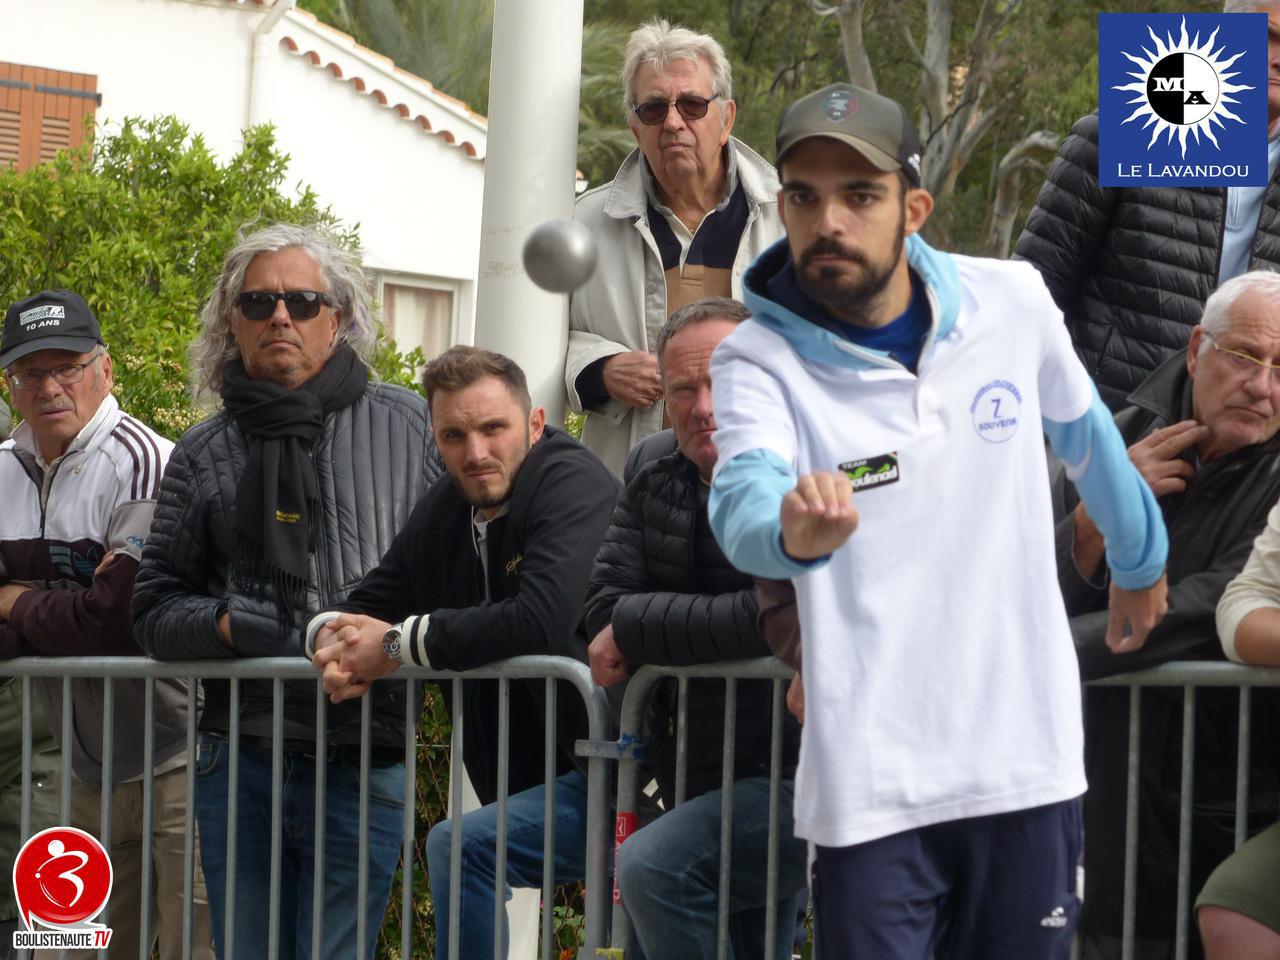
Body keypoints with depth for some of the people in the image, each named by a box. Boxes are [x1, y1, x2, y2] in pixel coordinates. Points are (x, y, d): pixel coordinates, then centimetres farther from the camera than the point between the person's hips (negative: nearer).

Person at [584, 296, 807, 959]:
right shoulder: (655, 491, 10)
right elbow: (605, 608, -2)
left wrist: (637, 631, -17)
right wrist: (714, 627, -19)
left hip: (799, 774, -8)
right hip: (705, 783, 8)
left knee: (653, 867, -29)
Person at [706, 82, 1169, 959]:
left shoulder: (1015, 303, 0)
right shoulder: (758, 359, -9)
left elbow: (1086, 436, 20)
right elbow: (743, 501, -29)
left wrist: (1140, 562, 35)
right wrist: (791, 532, -52)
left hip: (1031, 761, 3)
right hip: (869, 785, -3)